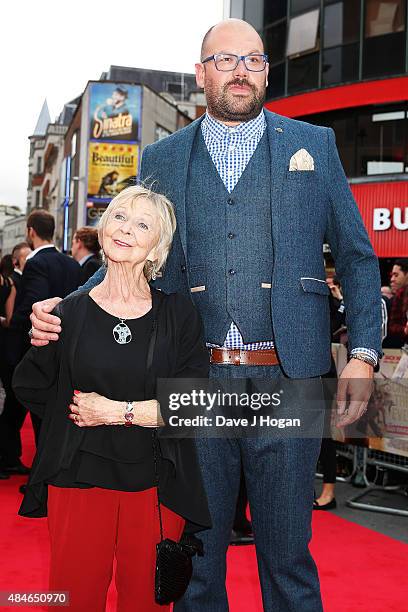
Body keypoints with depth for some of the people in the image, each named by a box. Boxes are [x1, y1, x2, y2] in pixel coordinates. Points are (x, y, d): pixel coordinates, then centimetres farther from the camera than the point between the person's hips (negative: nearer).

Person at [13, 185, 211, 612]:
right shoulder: (69, 313, 1)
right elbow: (29, 387, 13)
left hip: (156, 485, 0)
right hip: (79, 480, 0)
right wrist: (75, 413, 5)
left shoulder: (178, 314, 1)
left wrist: (117, 411, -10)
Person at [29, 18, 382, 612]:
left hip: (286, 379, -1)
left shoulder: (313, 145, 9)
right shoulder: (162, 158, 12)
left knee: (288, 553, 9)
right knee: (195, 555, 12)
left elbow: (357, 256, 9)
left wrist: (364, 355, -2)